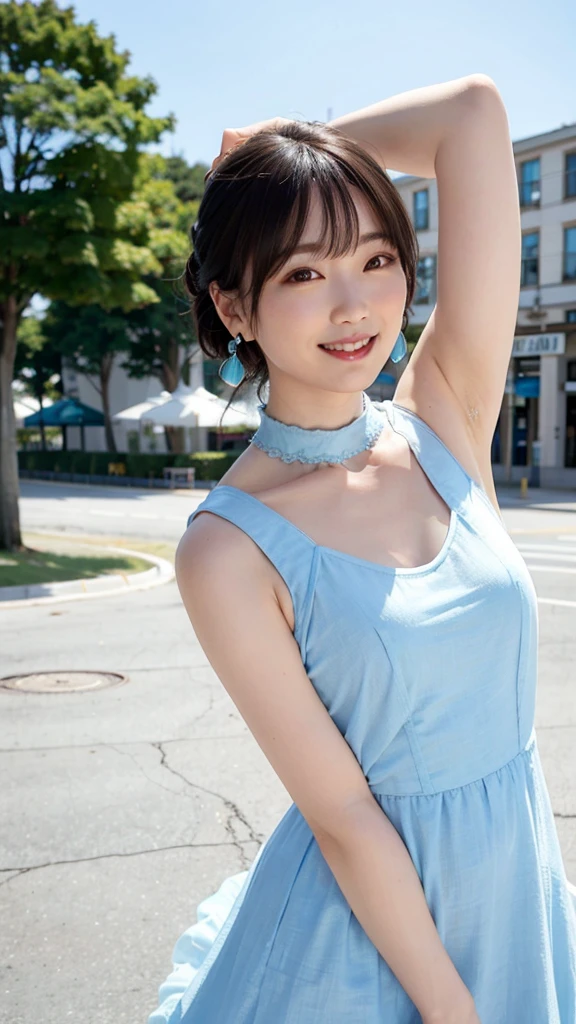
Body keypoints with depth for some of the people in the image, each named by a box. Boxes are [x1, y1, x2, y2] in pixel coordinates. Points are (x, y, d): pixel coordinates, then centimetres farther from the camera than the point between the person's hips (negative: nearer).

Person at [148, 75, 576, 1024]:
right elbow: (341, 815, -17)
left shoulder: (445, 422, -9)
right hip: (365, 919, -4)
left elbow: (475, 110, -13)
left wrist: (297, 147, -3)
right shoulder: (230, 549, -20)